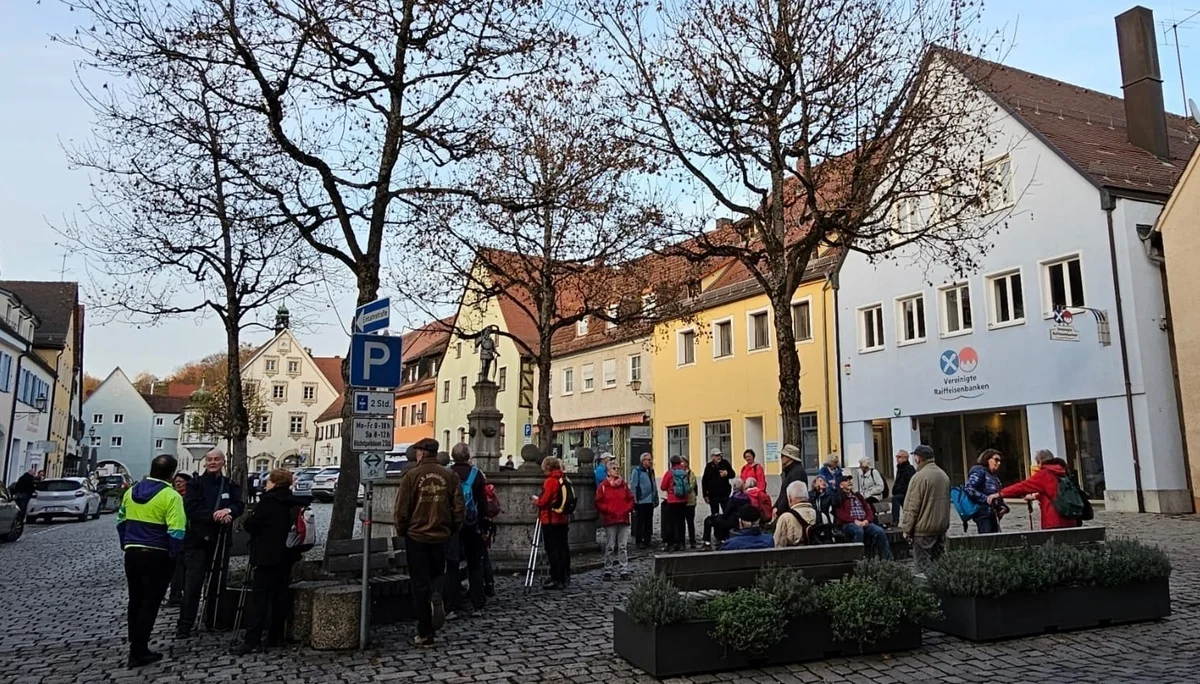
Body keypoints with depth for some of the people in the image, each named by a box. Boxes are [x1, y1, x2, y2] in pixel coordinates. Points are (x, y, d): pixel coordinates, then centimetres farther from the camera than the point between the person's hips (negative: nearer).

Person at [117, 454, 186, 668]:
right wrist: (173, 556, -7)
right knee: (150, 604, 3)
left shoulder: (131, 491, 4)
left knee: (135, 602, 17)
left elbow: (121, 521, 14)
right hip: (157, 556, -6)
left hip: (132, 553, 6)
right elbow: (176, 532, -21)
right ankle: (138, 652, 6)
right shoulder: (171, 496, -16)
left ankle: (135, 647, 25)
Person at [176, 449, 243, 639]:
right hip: (198, 540, -3)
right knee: (193, 583, -7)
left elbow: (239, 506, -3)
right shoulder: (195, 483, 2)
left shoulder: (230, 485, 10)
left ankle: (212, 621, 21)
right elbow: (191, 509, -10)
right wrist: (214, 515, -21)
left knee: (217, 582, 9)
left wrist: (228, 511, -24)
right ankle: (184, 626, -2)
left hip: (221, 540, 3)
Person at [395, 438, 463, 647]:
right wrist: (453, 529, 14)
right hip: (441, 536, 2)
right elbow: (458, 508, 1)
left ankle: (425, 634, 10)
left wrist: (401, 531, 9)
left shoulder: (412, 475, -9)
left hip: (416, 536, -2)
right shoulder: (450, 476, 0)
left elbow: (402, 509, -7)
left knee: (420, 584, 7)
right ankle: (437, 596, -10)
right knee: (437, 573, 23)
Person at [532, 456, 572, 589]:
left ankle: (556, 579, -2)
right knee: (563, 547, 14)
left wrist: (536, 500, 4)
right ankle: (565, 577, 22)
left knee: (552, 550, -3)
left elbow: (544, 501, -18)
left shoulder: (550, 481, -16)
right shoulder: (564, 480, 9)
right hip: (563, 519, 8)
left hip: (550, 520, -8)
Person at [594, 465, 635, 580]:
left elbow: (630, 499, 13)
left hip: (624, 520, 3)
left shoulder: (624, 485, 11)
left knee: (623, 546, 5)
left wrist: (627, 509, -3)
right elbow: (599, 503, -3)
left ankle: (624, 571, 9)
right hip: (610, 520, -3)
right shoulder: (603, 486, 0)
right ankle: (608, 571, 8)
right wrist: (609, 510, -12)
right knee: (610, 547, 1)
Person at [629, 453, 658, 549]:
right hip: (641, 501, -7)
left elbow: (654, 486, 17)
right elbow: (633, 486, -10)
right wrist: (635, 500, -14)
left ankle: (647, 541, 18)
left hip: (650, 501, 7)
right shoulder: (637, 471, -7)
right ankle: (639, 541, 7)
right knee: (640, 522, 0)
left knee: (649, 522, 11)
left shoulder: (651, 471, 15)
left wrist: (656, 499, 12)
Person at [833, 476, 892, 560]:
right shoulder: (839, 498, 9)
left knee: (880, 531, -23)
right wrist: (855, 521, -17)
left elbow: (868, 509, 20)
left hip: (864, 523, 5)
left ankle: (887, 559, -19)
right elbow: (840, 514, -5)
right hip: (849, 524, -5)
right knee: (858, 531, -39)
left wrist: (867, 520, -2)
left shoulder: (858, 496, 28)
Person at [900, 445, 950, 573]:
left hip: (924, 529, -8)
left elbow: (912, 507, -16)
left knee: (923, 566, -3)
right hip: (941, 527, 8)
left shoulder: (919, 477, -16)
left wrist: (906, 529, -9)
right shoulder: (944, 475, 10)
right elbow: (947, 502, 18)